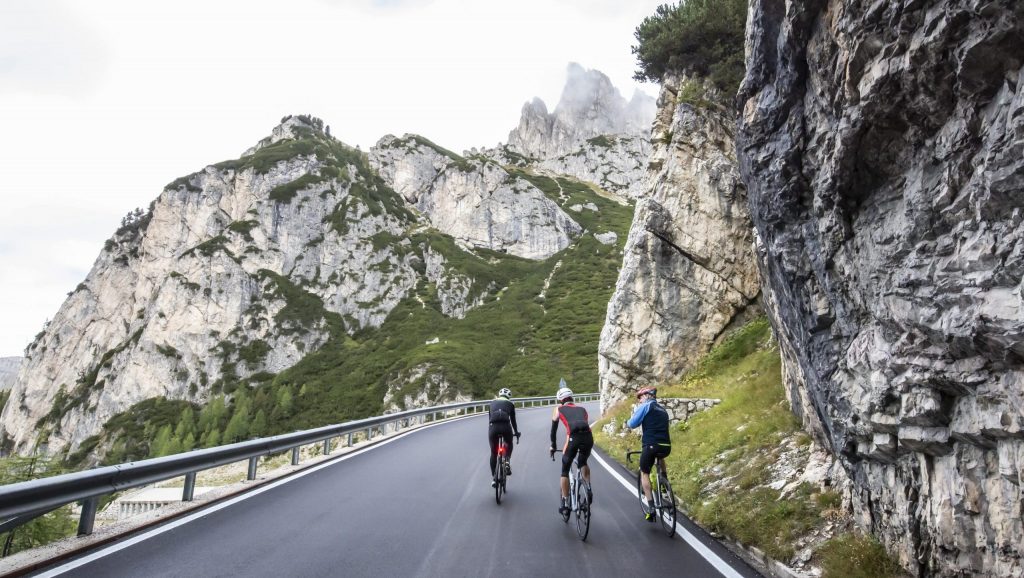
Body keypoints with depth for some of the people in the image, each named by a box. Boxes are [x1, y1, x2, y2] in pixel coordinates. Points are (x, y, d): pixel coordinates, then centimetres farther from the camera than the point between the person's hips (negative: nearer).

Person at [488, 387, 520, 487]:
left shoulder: (492, 403, 26)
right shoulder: (510, 404, 20)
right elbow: (513, 420, 24)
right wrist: (516, 432, 38)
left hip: (493, 427, 1)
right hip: (505, 426, -1)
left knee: (493, 453, 16)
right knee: (509, 444, 31)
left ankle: (494, 478, 14)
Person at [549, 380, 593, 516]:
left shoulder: (559, 409, 23)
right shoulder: (582, 409, 31)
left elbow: (553, 428, 26)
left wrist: (552, 446, 36)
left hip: (573, 438, -3)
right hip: (588, 437, 3)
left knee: (565, 471, 16)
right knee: (583, 463, 34)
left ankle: (565, 504, 15)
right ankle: (588, 489, 15)